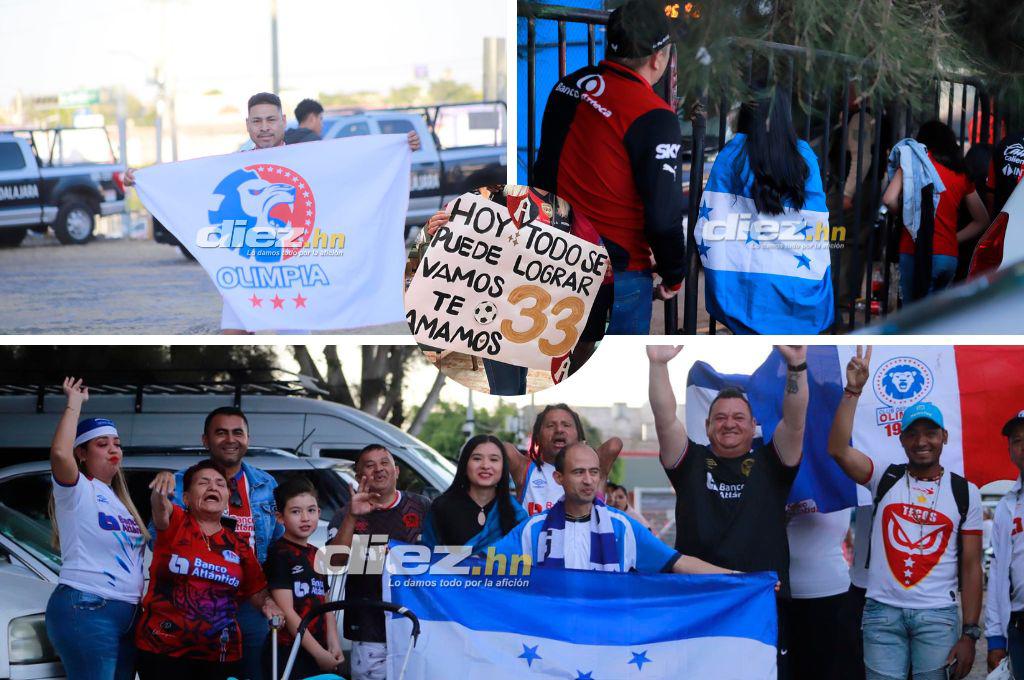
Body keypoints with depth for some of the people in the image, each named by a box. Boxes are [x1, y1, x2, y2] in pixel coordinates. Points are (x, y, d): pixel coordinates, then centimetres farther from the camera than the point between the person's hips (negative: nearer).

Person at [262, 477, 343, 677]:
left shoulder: (317, 556, 15)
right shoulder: (280, 554, -7)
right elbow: (287, 611, -13)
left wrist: (333, 645, 0)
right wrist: (319, 652, -14)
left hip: (320, 652, 7)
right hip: (287, 653, -7)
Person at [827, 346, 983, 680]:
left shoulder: (965, 492, 6)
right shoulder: (885, 478, 7)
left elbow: (971, 567, 4)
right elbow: (838, 450, -10)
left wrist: (969, 634, -3)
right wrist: (853, 390, -14)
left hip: (937, 615, 0)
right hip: (882, 611, 0)